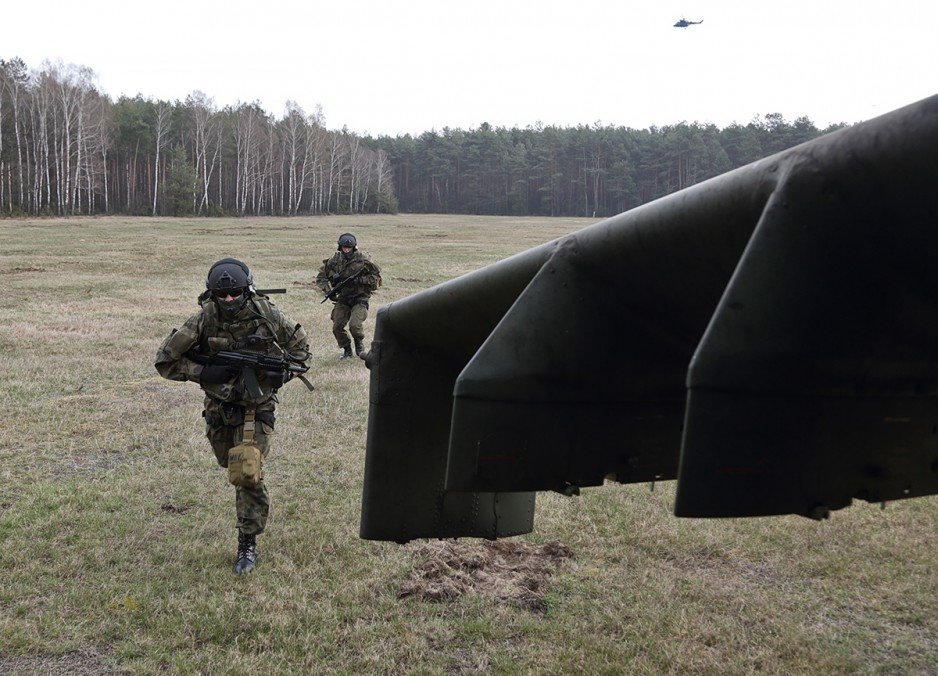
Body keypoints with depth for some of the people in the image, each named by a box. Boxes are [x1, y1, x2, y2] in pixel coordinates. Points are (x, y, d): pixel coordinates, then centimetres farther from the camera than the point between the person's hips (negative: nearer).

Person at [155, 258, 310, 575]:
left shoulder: (267, 314, -15)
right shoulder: (203, 321, -16)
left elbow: (299, 343, 4)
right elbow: (165, 360, -11)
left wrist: (287, 370, -14)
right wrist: (204, 373, -21)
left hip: (257, 407, -2)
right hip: (219, 406, 3)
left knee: (246, 473, -17)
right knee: (232, 465, 22)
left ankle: (248, 544, -3)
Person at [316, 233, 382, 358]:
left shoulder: (362, 259, -8)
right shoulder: (335, 260, 0)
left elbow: (376, 277, -8)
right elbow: (320, 277, 9)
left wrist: (359, 280, -20)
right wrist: (328, 291, -6)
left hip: (360, 299, -4)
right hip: (342, 300, 4)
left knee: (354, 325, -23)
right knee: (337, 328, -6)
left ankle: (359, 343, 9)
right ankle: (347, 349, 19)